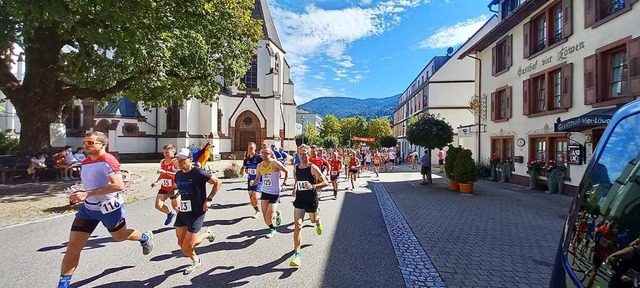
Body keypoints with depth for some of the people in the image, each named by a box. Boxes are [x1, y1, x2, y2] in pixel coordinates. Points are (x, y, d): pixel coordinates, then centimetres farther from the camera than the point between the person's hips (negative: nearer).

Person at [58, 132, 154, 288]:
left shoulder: (108, 161, -21)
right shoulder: (85, 162, 6)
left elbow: (118, 185, -32)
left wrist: (87, 194, -31)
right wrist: (79, 194, 2)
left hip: (109, 207, -6)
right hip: (88, 208, 6)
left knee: (120, 236, 16)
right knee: (73, 246, 2)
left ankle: (145, 237, 46)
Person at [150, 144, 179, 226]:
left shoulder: (176, 162, -16)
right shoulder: (162, 162, 5)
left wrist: (166, 172, -33)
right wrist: (156, 182, 4)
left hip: (173, 188, -6)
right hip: (164, 188, 6)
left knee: (176, 207, 10)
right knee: (158, 206, -2)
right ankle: (170, 213, 27)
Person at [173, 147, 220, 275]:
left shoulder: (198, 173, -18)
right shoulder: (178, 174, 5)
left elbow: (218, 183, -12)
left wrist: (208, 199, -15)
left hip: (196, 213, -7)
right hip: (182, 213, 7)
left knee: (187, 246, -4)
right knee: (181, 243, 10)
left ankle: (207, 233, 25)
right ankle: (196, 261, 37)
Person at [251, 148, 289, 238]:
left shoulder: (275, 163, -13)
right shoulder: (259, 166, 3)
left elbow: (286, 171, -3)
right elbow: (257, 179, 10)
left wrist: (284, 182, -5)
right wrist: (253, 182, -11)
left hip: (274, 193, -5)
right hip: (264, 192, 5)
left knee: (269, 216, -6)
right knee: (265, 216, 7)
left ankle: (277, 214, 29)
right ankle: (272, 229, 35)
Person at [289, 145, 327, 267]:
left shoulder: (313, 168, -14)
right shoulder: (296, 168, 2)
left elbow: (325, 182, -15)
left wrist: (313, 186, -30)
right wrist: (294, 189, 7)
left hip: (311, 199, -3)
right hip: (299, 199, 3)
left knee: (313, 220, 20)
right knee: (297, 225, -8)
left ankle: (318, 222, 61)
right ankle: (297, 254, -3)